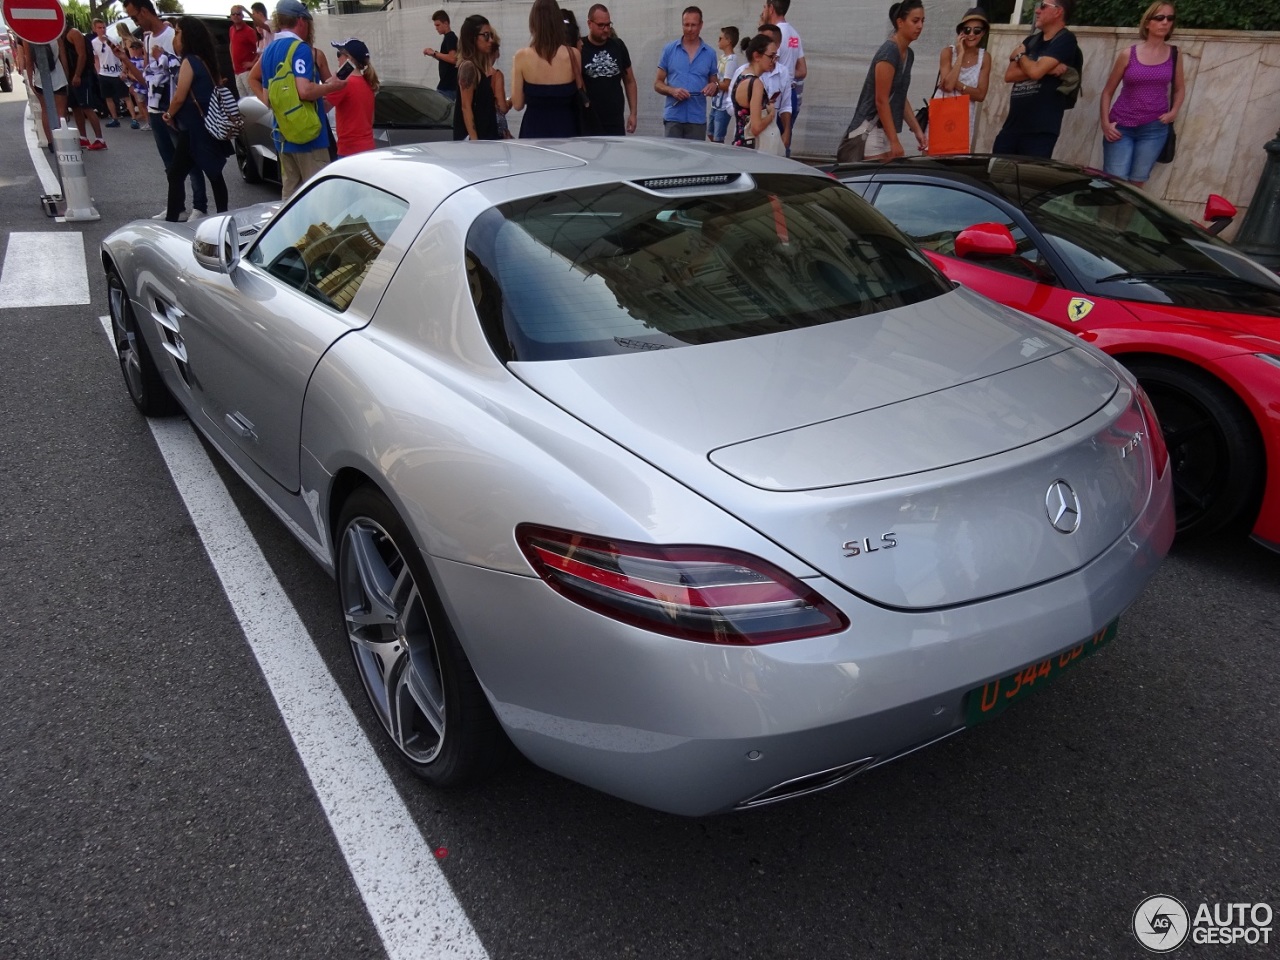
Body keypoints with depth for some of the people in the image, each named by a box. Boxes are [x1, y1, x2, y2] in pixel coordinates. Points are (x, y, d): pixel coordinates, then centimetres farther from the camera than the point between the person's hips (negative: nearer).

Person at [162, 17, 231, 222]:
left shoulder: (189, 61, -13)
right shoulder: (206, 60, 12)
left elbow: (179, 97, -17)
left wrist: (169, 115, 3)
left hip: (194, 130, -9)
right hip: (209, 127, 9)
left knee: (176, 175, -7)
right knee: (214, 173, 15)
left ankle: (172, 220, -9)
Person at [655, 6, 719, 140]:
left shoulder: (710, 53, 9)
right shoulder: (669, 50, 6)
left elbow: (714, 83, 17)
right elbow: (657, 84, 8)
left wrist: (714, 86, -8)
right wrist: (672, 90, -13)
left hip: (697, 119, 1)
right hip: (673, 117, -1)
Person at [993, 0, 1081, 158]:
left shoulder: (1065, 40, -4)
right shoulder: (1031, 41, 17)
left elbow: (1035, 71, -17)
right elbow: (1009, 75, 4)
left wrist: (1019, 55, 3)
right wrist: (1047, 69, -9)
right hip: (1012, 126, 7)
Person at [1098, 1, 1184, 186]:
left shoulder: (1174, 54, 6)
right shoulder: (1129, 55, -2)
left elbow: (1179, 88, 19)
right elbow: (1108, 91, 4)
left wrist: (1173, 112, 3)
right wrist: (1105, 123, -6)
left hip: (1154, 129, 2)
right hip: (1121, 127, -2)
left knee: (1137, 183, 4)